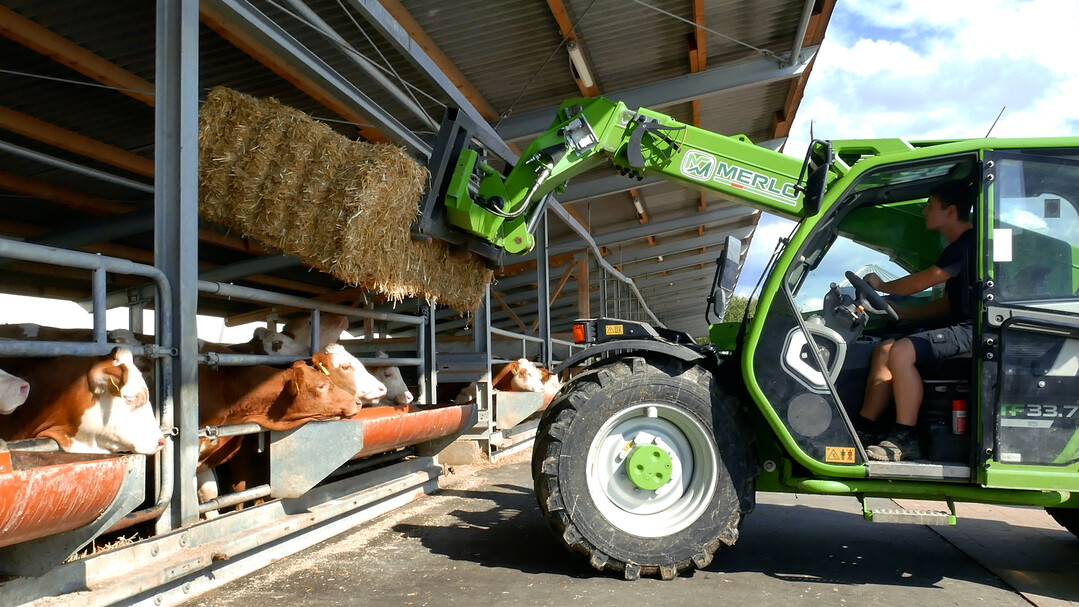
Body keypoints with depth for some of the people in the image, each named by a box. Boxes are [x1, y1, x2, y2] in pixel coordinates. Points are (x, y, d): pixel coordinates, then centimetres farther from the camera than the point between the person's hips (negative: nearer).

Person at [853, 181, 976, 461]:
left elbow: (920, 283, -10)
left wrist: (881, 286, 8)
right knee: (885, 349, 4)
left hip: (973, 330, -11)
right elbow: (945, 305, 22)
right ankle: (864, 428, 1)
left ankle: (905, 439, -21)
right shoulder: (958, 248, 21)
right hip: (961, 326, 11)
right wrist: (893, 311, 17)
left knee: (901, 352, -26)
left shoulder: (969, 244, -11)